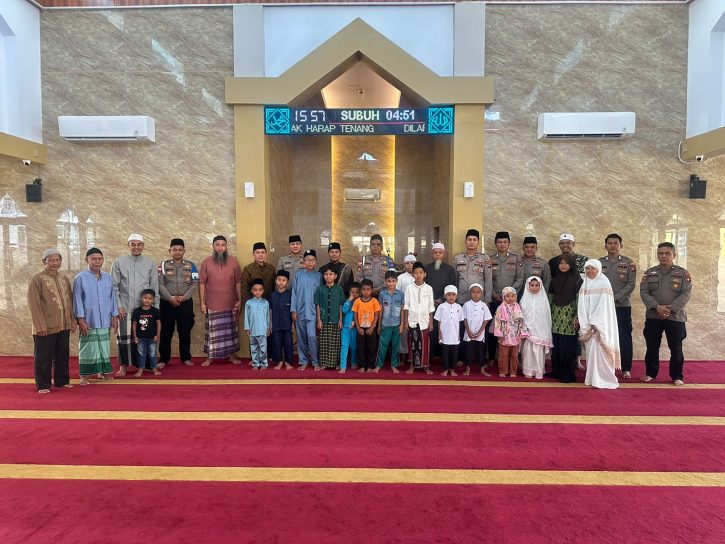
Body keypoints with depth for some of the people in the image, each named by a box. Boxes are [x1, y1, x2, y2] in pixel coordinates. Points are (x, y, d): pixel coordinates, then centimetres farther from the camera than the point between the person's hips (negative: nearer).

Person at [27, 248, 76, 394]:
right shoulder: (37, 279, -7)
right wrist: (40, 326, -15)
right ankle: (43, 385, 16)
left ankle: (62, 380, 27)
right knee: (44, 357, 4)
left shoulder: (64, 278, 10)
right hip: (46, 327, -5)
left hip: (64, 326, 5)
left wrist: (72, 321, 9)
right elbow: (33, 304, -11)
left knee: (62, 356, 14)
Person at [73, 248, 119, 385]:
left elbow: (113, 298, 9)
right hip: (88, 321, -4)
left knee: (104, 346, 10)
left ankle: (103, 371, 22)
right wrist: (80, 320, -10)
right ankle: (84, 375, 12)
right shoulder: (80, 278, -6)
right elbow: (77, 300, -6)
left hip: (104, 321, 4)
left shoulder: (108, 278, 6)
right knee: (87, 348, 3)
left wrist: (115, 317, 7)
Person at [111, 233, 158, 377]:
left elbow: (154, 288, 7)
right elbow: (114, 286, 2)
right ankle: (123, 365, 16)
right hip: (125, 307, -1)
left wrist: (156, 308, 4)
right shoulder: (119, 262, 2)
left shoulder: (150, 264, 5)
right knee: (124, 336, 3)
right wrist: (118, 306, -5)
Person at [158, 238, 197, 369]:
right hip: (167, 303, 0)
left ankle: (186, 357, 18)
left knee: (185, 332, 6)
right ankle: (163, 359, 15)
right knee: (166, 332, 4)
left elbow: (195, 284, 0)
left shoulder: (191, 265, 6)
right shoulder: (163, 265, 4)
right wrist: (170, 298, -14)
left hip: (186, 303, 1)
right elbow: (160, 284, -4)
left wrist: (184, 297, -13)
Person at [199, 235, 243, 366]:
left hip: (230, 304, 1)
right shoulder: (206, 262, -3)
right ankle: (209, 357, 17)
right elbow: (202, 283, -1)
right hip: (212, 305, -1)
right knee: (212, 331, 6)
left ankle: (232, 356, 22)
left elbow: (238, 282, 3)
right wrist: (202, 302, -4)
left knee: (230, 330, 10)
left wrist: (239, 300, 2)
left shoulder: (233, 261, 0)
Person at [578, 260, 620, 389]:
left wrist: (594, 323, -16)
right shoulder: (584, 285, 12)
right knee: (591, 351, 6)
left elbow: (604, 305, -13)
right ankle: (592, 378, 11)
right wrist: (585, 325, 0)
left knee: (598, 350, -8)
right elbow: (582, 306, 9)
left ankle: (602, 379, -1)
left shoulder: (604, 283, -6)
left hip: (600, 324, -5)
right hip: (587, 324, 5)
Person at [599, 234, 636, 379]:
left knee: (624, 338, 1)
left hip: (622, 306, -1)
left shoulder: (629, 263, 3)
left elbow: (631, 284, -5)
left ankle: (626, 368, 12)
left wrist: (616, 298, -15)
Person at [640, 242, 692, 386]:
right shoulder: (649, 272, 6)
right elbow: (643, 292, -2)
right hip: (653, 317, 1)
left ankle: (677, 376, 18)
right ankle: (651, 373, 21)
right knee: (652, 347, 8)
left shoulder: (683, 273, 2)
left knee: (676, 349, 5)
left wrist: (671, 309, -16)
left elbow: (686, 294, -6)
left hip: (675, 317, -1)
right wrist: (657, 306, -16)